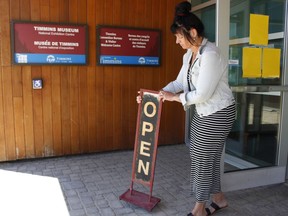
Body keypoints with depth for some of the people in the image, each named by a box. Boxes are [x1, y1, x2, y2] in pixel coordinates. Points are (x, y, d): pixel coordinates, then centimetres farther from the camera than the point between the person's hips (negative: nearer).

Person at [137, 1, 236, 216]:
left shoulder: (210, 55, -25)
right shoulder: (189, 55, 5)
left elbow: (202, 94, -26)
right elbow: (179, 82, 12)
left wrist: (175, 97, -13)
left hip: (218, 114, -9)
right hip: (203, 112, 9)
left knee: (202, 158, 1)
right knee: (208, 157, 15)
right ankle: (218, 198, 35)